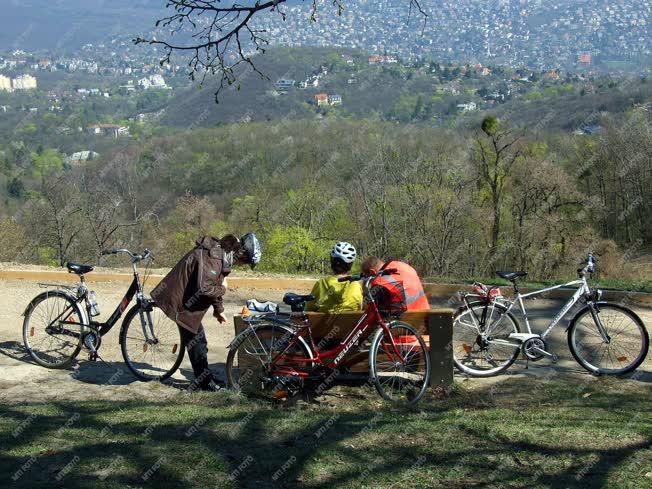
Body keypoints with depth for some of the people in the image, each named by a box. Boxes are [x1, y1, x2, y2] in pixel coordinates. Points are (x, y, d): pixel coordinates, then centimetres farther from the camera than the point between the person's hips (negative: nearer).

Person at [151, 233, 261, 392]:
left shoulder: (222, 255, 4)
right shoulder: (211, 257, -27)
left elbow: (214, 283, 17)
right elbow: (203, 288, -34)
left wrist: (219, 310, 22)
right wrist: (222, 289, -16)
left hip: (189, 302, 10)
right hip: (182, 301, -10)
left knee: (199, 339, 16)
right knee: (195, 341, -1)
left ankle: (204, 378, 26)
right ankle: (204, 380, 10)